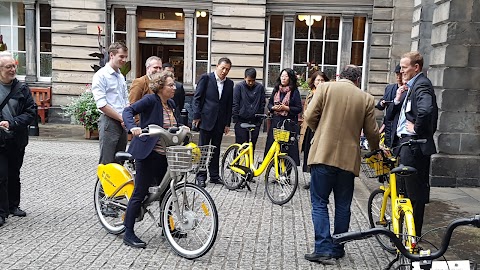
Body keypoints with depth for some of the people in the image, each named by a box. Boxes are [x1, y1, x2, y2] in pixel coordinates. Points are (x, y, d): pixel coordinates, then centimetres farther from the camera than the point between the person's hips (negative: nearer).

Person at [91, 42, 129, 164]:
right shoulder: (101, 75, -7)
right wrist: (122, 119, -12)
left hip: (122, 123, 8)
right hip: (109, 122, -8)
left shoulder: (121, 76, 17)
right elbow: (102, 104, -15)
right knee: (107, 163, -6)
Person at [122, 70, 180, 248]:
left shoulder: (171, 104, 13)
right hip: (149, 155, -8)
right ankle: (128, 234, 8)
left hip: (165, 155, 8)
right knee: (140, 193, -2)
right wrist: (133, 127, -35)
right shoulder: (150, 100, -11)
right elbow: (129, 111, -18)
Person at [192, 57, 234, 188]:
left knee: (216, 149, 10)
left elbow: (229, 104, 11)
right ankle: (201, 176, 9)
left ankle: (214, 175, 18)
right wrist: (196, 116, -7)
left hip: (220, 122, 4)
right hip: (206, 119, -4)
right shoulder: (206, 78, -2)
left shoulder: (229, 83, 9)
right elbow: (197, 98, -2)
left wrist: (227, 123, 8)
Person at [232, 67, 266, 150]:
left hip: (255, 121, 2)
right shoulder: (239, 86, -2)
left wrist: (260, 119, 6)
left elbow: (262, 103, 10)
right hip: (241, 121, -2)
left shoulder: (260, 87, 4)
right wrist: (235, 118, -4)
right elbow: (235, 104, -1)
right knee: (240, 144, -1)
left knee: (252, 145, 6)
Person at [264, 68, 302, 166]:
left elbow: (299, 109, -5)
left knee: (288, 146, -6)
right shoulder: (276, 90, 12)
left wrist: (286, 108, -15)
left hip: (289, 123, -4)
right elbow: (269, 104, 17)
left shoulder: (294, 91, -1)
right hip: (276, 121, 4)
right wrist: (274, 108, -4)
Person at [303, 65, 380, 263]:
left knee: (319, 203, 6)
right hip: (348, 159, 2)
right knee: (343, 207, 13)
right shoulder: (367, 99, 4)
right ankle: (338, 249, 22)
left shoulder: (325, 87, 0)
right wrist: (375, 149, 28)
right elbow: (372, 132, 7)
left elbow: (310, 117, -4)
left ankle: (323, 248, -1)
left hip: (323, 155, -2)